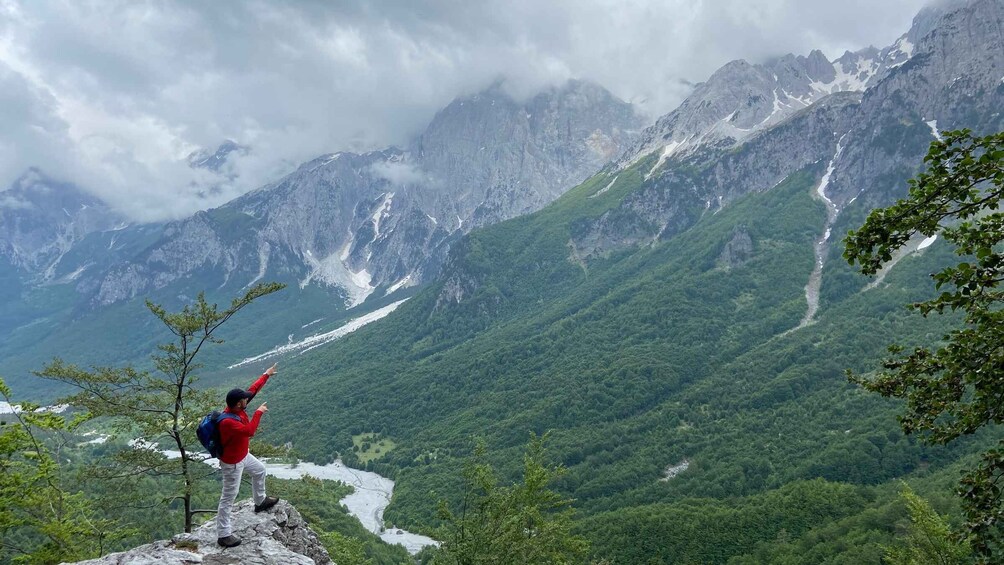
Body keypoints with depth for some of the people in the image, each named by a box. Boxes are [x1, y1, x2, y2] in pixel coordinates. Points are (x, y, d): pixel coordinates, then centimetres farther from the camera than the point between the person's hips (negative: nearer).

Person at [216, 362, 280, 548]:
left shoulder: (237, 407, -12)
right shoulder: (227, 422, -38)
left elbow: (252, 390, -1)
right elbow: (249, 430, -47)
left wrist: (266, 375, 3)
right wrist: (259, 412, -35)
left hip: (243, 455, 9)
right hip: (232, 463, -9)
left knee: (260, 470, 30)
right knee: (228, 497, 1)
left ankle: (260, 501, 53)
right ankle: (223, 535, 13)